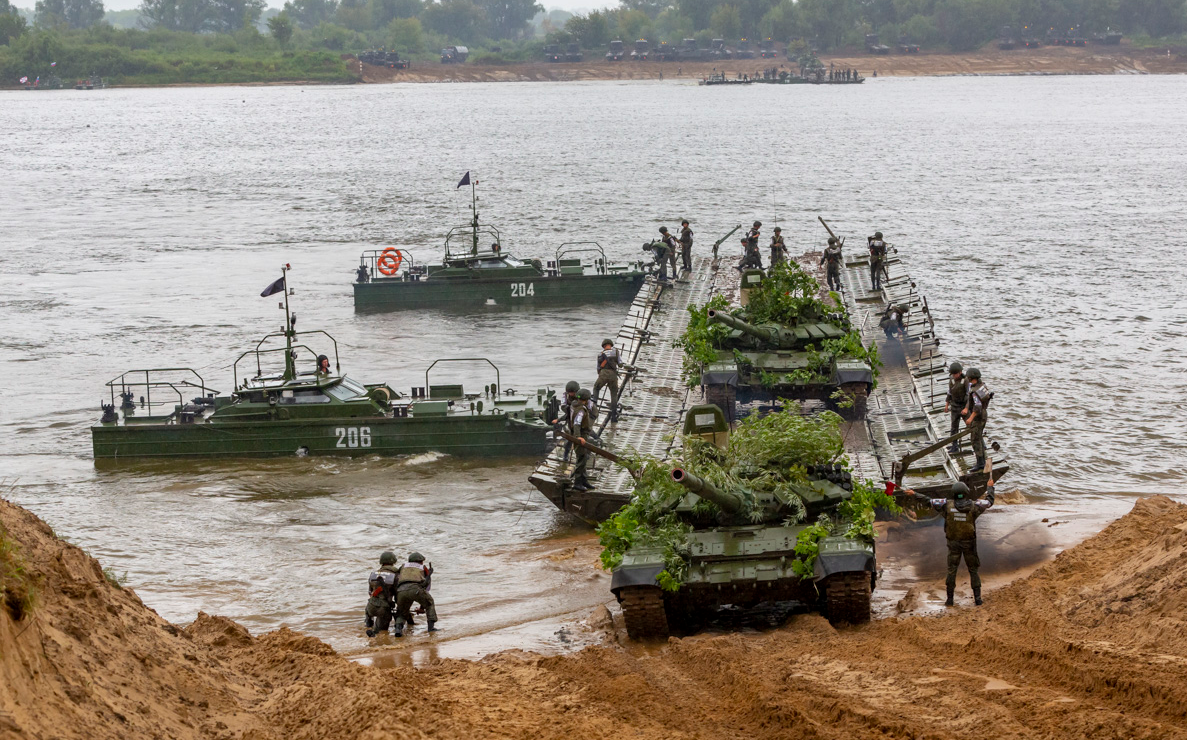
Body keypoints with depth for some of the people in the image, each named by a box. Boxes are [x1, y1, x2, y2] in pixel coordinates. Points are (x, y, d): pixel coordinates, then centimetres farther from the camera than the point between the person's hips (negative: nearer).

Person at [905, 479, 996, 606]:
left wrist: (914, 494, 10)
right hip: (969, 543, 0)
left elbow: (928, 501, -4)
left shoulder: (947, 505, -11)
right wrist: (990, 487, 24)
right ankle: (977, 599, 6)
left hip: (953, 543, 0)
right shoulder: (973, 506, -11)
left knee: (951, 570, 9)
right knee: (973, 570, 10)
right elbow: (989, 501, 6)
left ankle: (950, 599, 9)